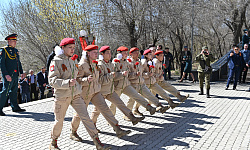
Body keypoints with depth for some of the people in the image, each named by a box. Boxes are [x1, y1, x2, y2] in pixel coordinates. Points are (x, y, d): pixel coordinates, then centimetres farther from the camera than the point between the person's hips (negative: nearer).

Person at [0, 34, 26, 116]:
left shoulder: (16, 50, 18)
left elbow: (19, 62, 24)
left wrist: (21, 72, 16)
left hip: (15, 75, 8)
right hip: (8, 75, -8)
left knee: (14, 91, 13)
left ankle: (15, 107, 21)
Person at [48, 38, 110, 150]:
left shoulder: (74, 60, 10)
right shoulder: (56, 61, -9)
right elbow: (52, 80, -18)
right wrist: (67, 83, -29)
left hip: (76, 94, 5)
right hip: (62, 96, -4)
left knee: (86, 117, -2)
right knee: (59, 121, 7)